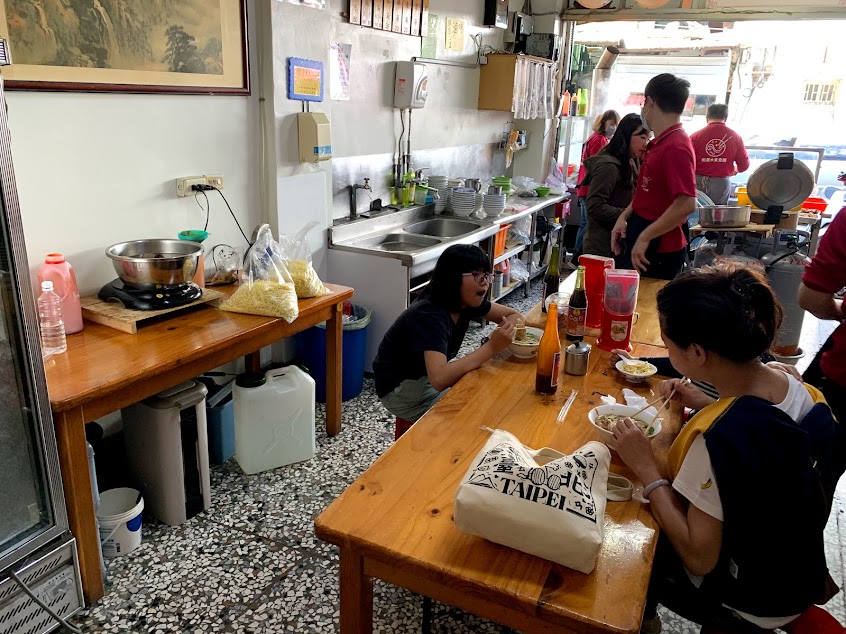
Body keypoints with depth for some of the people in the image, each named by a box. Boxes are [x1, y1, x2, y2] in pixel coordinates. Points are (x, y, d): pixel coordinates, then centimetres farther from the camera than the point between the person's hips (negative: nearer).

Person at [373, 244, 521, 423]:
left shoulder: (468, 303, -7)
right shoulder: (430, 315, -31)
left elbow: (514, 315, 5)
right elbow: (439, 379, -44)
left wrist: (505, 334, -18)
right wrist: (491, 347, -40)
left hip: (428, 375, 8)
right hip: (401, 389, -8)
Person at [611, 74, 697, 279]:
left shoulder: (676, 148, -21)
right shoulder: (660, 143, 10)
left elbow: (686, 204, -28)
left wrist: (644, 238, -23)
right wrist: (624, 217, 5)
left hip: (658, 251, -9)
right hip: (640, 244, 9)